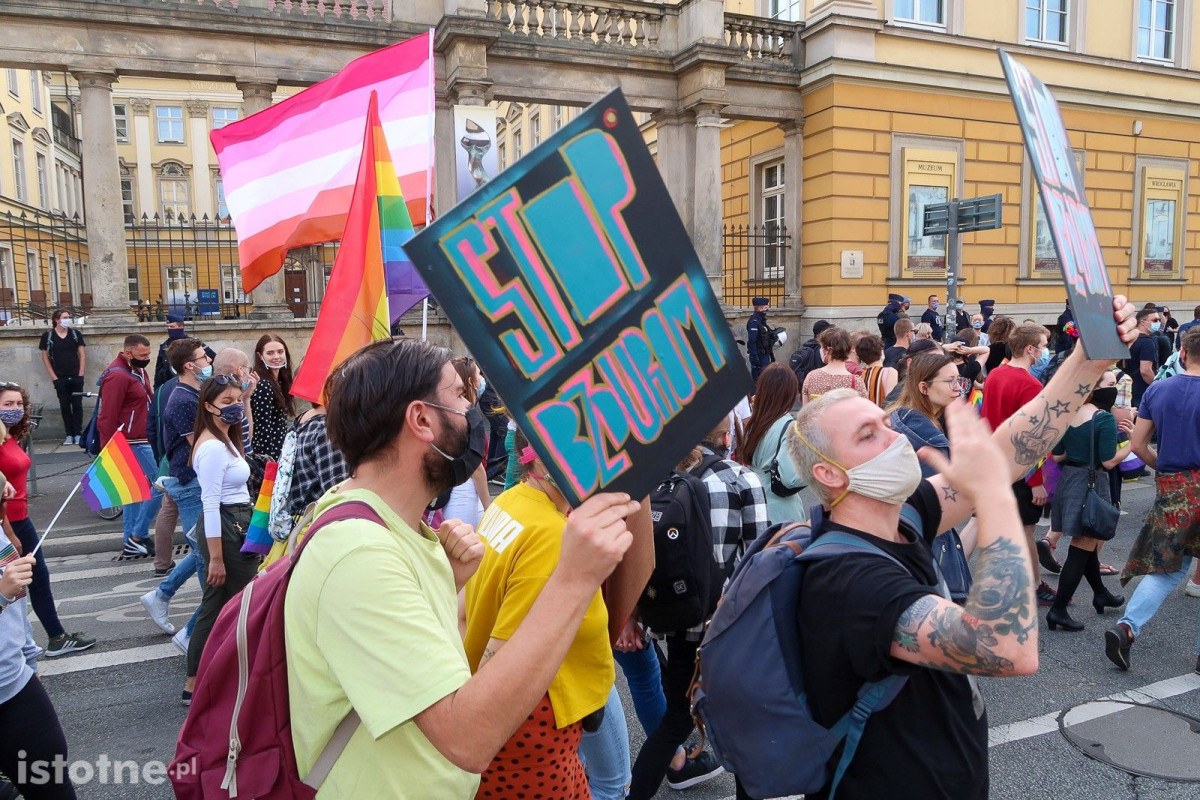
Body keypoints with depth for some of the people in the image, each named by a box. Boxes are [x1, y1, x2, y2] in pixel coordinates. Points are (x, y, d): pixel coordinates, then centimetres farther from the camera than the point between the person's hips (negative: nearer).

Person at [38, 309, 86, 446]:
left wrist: (81, 374, -3)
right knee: (64, 406, 4)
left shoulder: (76, 334, 4)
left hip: (76, 377, 1)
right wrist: (53, 376, -3)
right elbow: (45, 357, 3)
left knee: (77, 405, 1)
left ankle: (78, 434, 5)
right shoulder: (47, 336, 0)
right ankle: (69, 434, 10)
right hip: (60, 378, 0)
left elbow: (82, 355, 5)